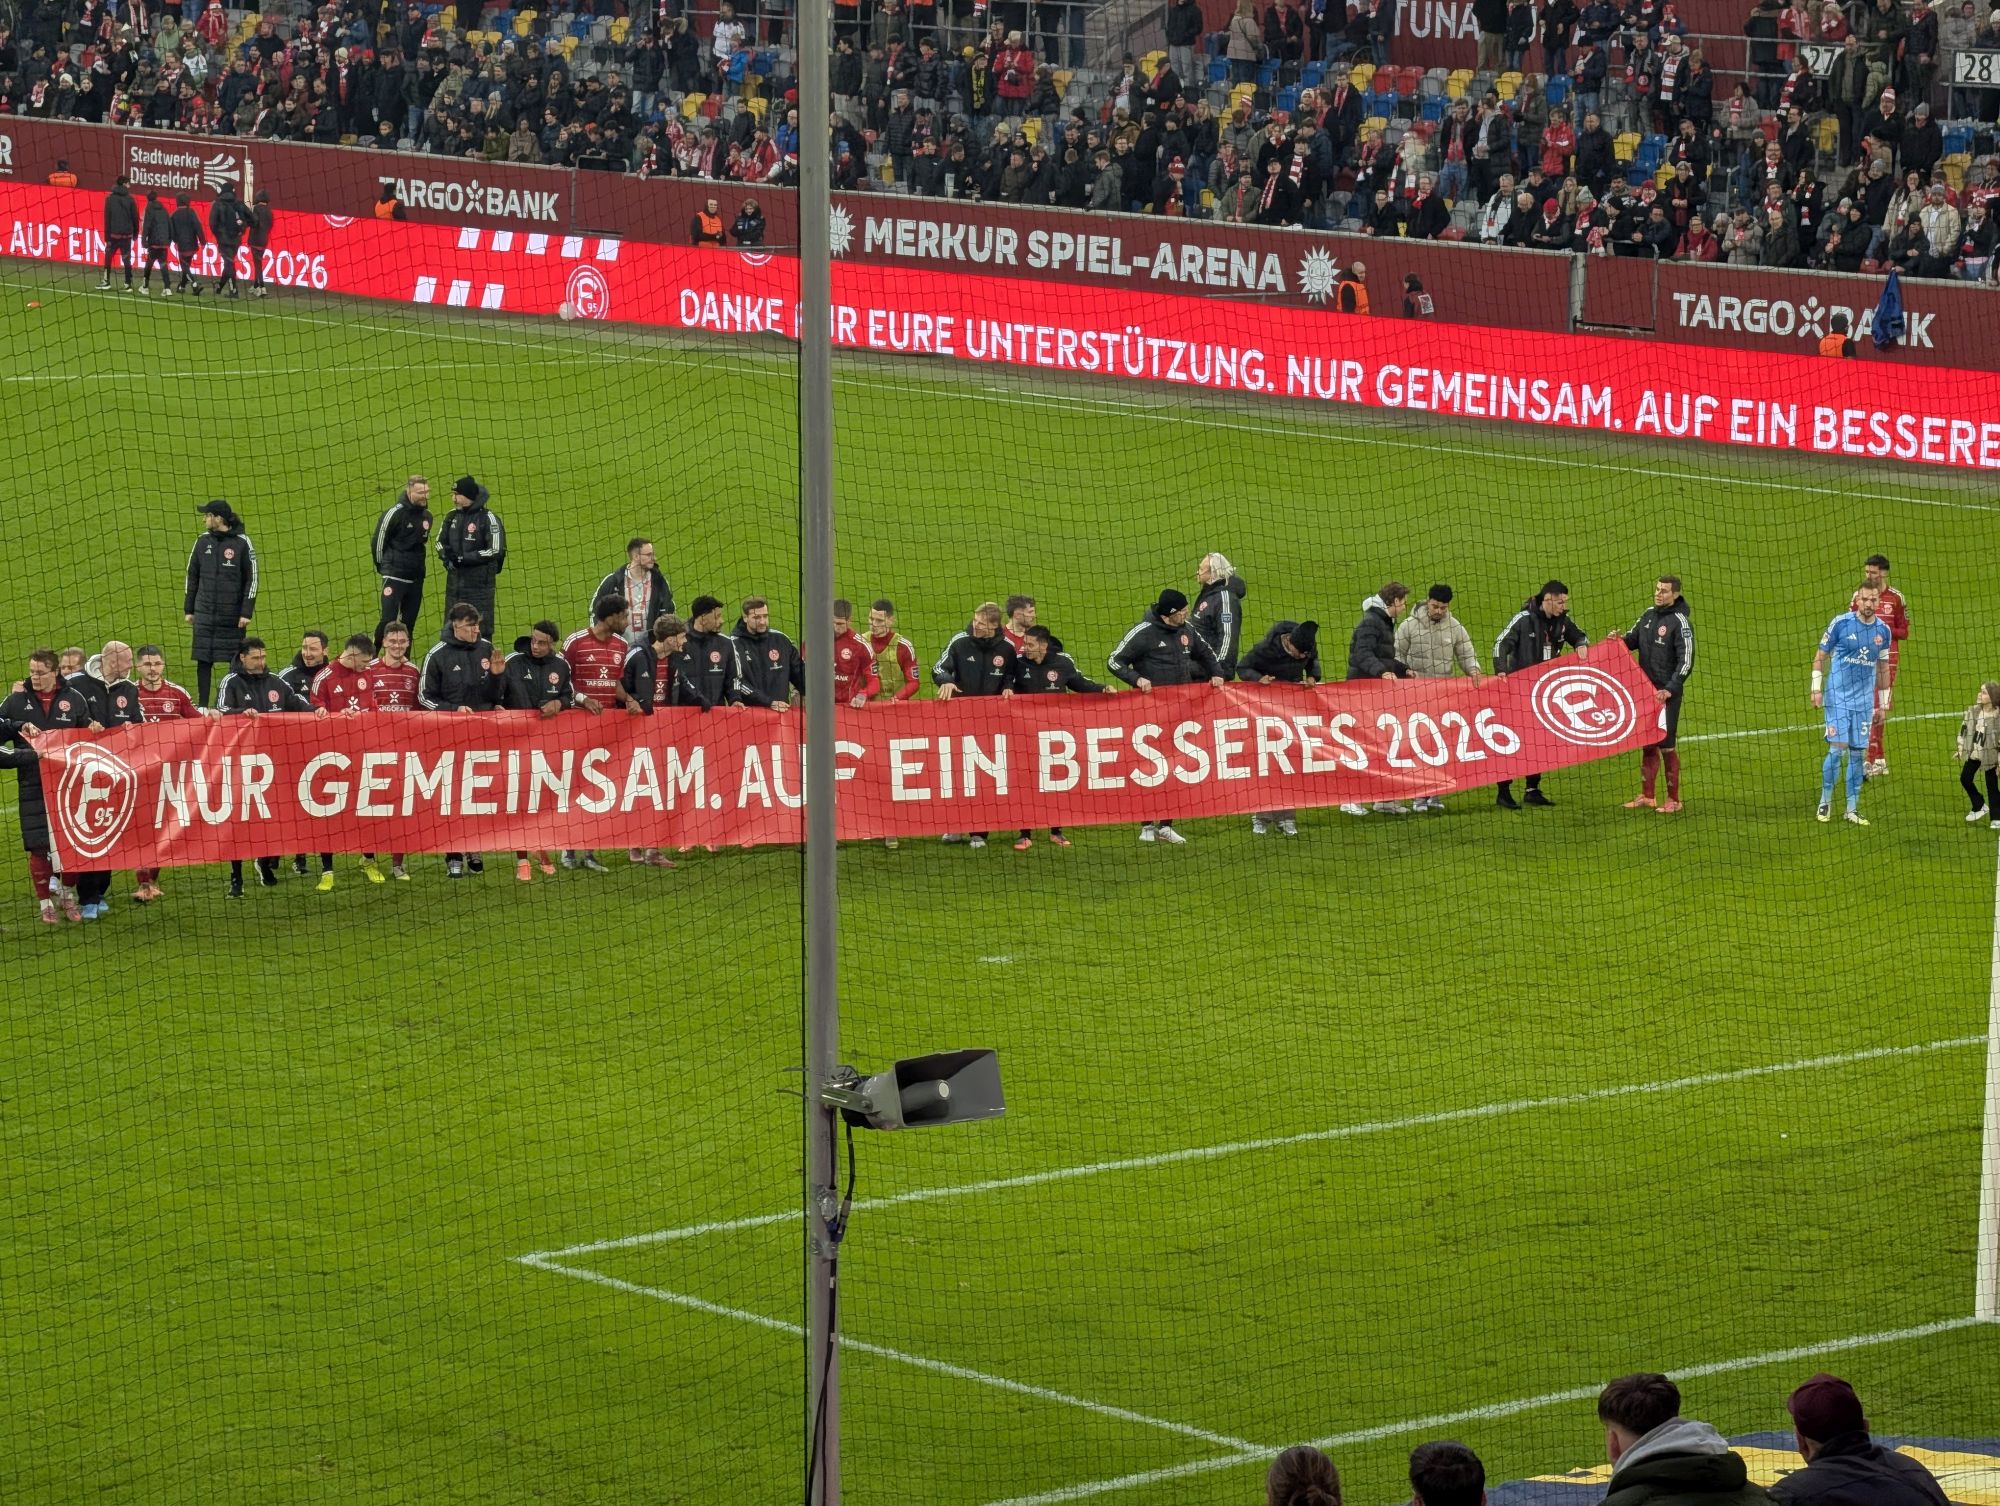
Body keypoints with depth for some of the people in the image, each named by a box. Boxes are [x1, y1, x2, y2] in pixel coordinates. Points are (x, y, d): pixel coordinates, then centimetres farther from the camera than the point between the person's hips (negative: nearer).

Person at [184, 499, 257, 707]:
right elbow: (192, 576, 13)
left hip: (233, 616, -3)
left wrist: (247, 612, -7)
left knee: (236, 661, 2)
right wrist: (188, 610, 10)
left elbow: (252, 579, -2)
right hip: (205, 614, 3)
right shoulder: (203, 541, 6)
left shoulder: (241, 542, -5)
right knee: (203, 660, 1)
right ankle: (203, 705, 6)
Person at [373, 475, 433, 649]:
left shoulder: (427, 516, 8)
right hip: (394, 576, -6)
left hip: (416, 578, 6)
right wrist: (382, 566, 4)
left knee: (409, 621, 8)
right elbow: (379, 539, -5)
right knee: (388, 618, -14)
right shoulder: (395, 513, -12)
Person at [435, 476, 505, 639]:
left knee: (481, 626, -4)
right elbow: (440, 540, 19)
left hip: (479, 582, -7)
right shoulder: (453, 516, 7)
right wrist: (446, 554, -5)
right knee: (450, 624, 13)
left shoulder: (488, 518, -13)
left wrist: (463, 558, -17)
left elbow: (496, 551, -16)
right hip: (454, 580, 7)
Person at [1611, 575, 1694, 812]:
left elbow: (1686, 661, -14)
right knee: (1648, 743, 11)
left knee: (1666, 745, -4)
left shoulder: (1680, 622, -12)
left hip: (1667, 693, -6)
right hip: (1646, 690, 6)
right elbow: (1633, 639, 19)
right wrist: (1619, 641, -4)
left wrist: (1671, 690, -20)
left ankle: (1673, 799, 5)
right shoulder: (1648, 614, 8)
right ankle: (1646, 796, 19)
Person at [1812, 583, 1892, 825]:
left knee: (1857, 753, 5)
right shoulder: (1840, 623, -7)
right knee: (1837, 749, -10)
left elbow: (1883, 668, 14)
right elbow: (1821, 656, 0)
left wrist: (1884, 702, 15)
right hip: (1837, 697, -3)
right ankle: (1825, 801, 6)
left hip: (1864, 701, 3)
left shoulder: (1883, 630, 4)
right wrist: (1816, 688, -7)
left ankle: (1852, 808, 11)